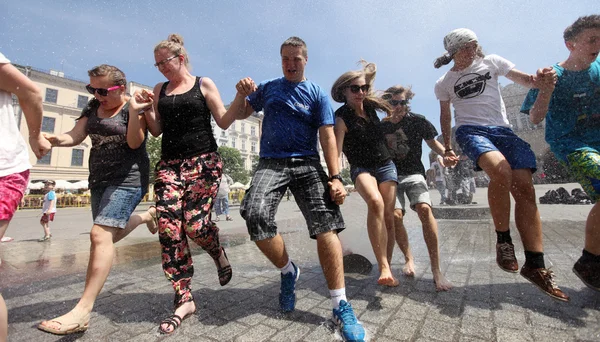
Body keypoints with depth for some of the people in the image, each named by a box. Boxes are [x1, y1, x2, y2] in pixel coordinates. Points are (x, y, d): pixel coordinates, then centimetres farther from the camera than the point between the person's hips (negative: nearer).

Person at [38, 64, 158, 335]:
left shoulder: (135, 105, -7)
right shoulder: (93, 107, 12)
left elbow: (134, 142, -16)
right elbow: (75, 136, 6)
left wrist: (134, 111, -27)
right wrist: (56, 139, -15)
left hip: (128, 178, -8)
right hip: (99, 179, 8)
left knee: (101, 234, -20)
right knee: (111, 234, 16)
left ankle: (82, 311, -16)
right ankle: (146, 215, 43)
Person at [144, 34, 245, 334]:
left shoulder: (204, 84, 8)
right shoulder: (160, 89, 19)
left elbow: (224, 122, 1)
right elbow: (156, 130, 17)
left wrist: (241, 97, -11)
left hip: (203, 161, -4)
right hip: (169, 163, 4)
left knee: (194, 224, -13)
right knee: (168, 228, -9)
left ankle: (219, 254, 23)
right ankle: (184, 299, 2)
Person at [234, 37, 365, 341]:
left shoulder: (317, 94, 11)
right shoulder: (267, 88, 18)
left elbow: (327, 136, 1)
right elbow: (240, 114, 23)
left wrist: (335, 176, -10)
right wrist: (243, 94, 1)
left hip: (307, 164, -1)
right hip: (271, 164, 1)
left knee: (325, 225, -19)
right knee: (255, 214, -26)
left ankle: (341, 307, -6)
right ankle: (288, 271, 2)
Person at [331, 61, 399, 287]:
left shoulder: (370, 105, 3)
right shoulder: (342, 118, -13)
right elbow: (336, 151, -26)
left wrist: (367, 73, 14)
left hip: (386, 165, 6)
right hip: (361, 168, -5)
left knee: (388, 216, -1)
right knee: (375, 202, -34)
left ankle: (387, 263, 17)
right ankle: (384, 266, -31)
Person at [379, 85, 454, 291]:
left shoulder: (418, 121, 1)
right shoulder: (382, 126, 3)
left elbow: (432, 142, 11)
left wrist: (445, 154, -7)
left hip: (413, 173, 0)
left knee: (424, 208, -26)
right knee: (395, 215, -21)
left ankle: (436, 270, -16)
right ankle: (408, 258, 6)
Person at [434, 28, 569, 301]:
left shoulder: (491, 62, 14)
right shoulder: (444, 83, 12)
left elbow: (525, 80, 9)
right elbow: (445, 116, 18)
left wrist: (540, 80, -15)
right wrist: (447, 147, 17)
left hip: (502, 130, 3)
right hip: (471, 130, -2)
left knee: (525, 189, -13)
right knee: (500, 169, -34)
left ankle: (535, 265, -5)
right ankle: (503, 240, -16)